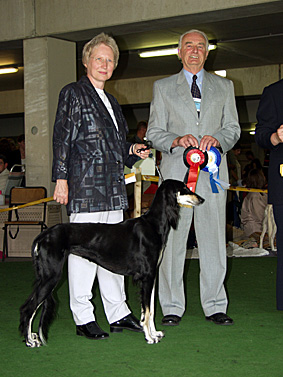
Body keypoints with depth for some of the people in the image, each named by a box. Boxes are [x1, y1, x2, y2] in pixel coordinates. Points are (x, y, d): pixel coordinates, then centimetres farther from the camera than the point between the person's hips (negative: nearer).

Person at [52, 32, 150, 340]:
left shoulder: (111, 101, 23)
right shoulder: (73, 94, 0)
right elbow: (62, 138, -7)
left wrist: (132, 151, 12)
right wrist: (61, 178, -13)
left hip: (113, 188, 8)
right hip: (85, 186, -8)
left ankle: (118, 314, 15)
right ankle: (83, 318, 1)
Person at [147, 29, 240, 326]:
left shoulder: (224, 87, 17)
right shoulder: (162, 88, 13)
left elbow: (233, 128, 13)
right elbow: (154, 133, 9)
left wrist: (218, 139, -9)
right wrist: (176, 141, -12)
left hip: (212, 172, 1)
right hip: (176, 171, -1)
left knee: (213, 240, 1)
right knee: (172, 240, -2)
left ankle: (214, 306, 10)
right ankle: (172, 307, 7)